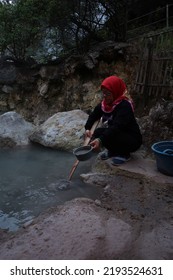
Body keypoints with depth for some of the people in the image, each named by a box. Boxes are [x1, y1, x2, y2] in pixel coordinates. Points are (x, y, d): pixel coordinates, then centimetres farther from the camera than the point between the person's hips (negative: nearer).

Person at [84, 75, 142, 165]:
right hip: (117, 135, 8)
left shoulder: (125, 105, -27)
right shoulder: (105, 103, -3)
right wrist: (87, 128, -17)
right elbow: (94, 115, 2)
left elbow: (117, 127, -39)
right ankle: (112, 150, 10)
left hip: (132, 140, -7)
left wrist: (100, 140, -49)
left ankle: (124, 154, -6)